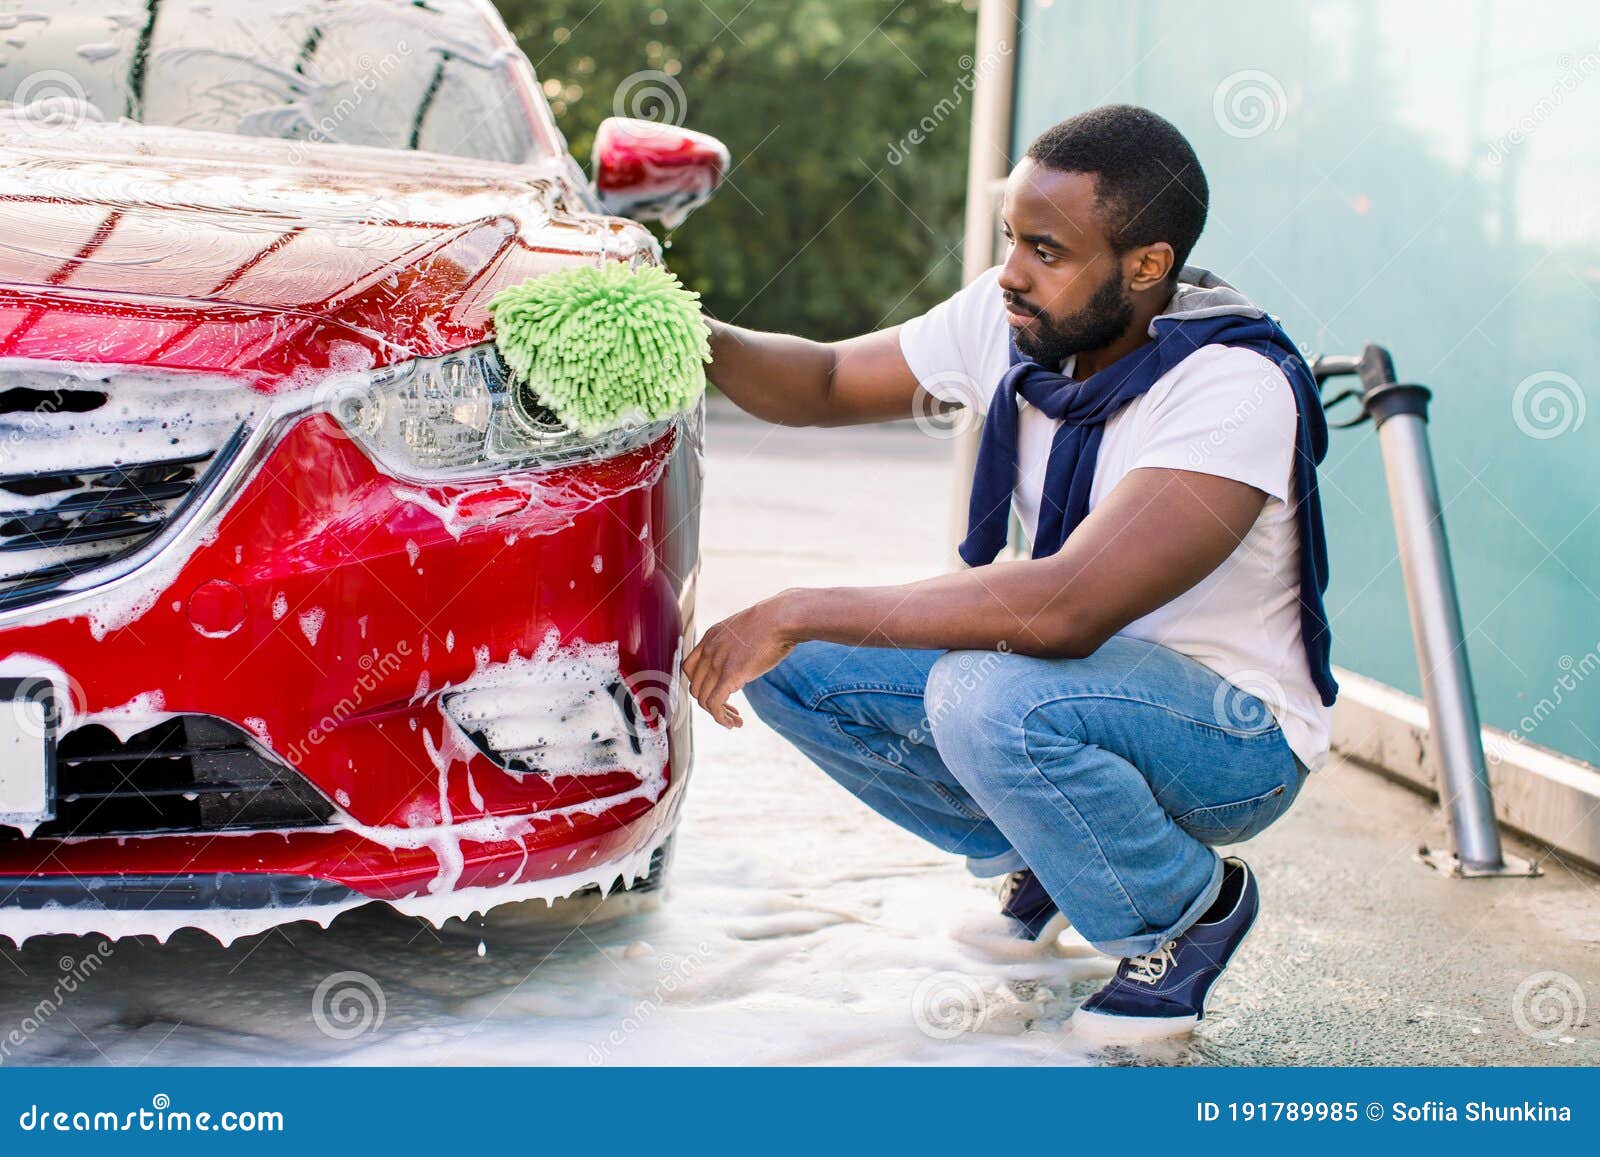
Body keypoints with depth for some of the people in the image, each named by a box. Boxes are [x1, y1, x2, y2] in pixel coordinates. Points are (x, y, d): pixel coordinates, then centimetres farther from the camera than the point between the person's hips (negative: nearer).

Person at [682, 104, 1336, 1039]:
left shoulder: (1235, 386, -30)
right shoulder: (1013, 320, -7)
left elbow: (1065, 608, -40)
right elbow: (830, 382, 9)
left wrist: (801, 612, -35)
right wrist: (704, 343, -14)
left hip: (1240, 733, -7)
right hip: (1075, 679, 8)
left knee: (990, 698, -36)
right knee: (790, 664, -7)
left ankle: (1187, 912, -6)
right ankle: (1044, 866, 12)